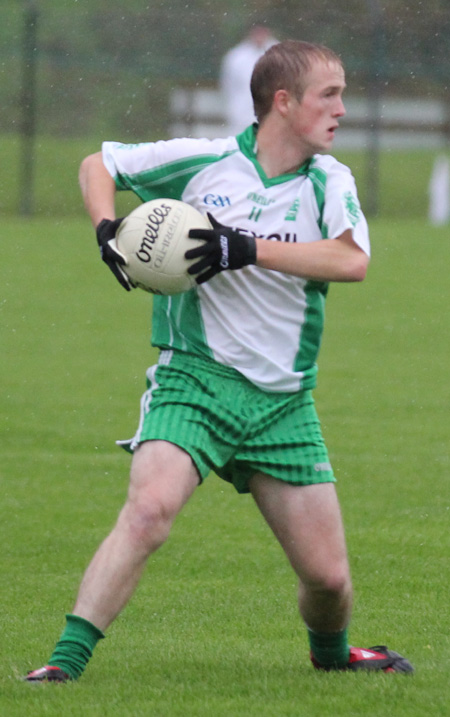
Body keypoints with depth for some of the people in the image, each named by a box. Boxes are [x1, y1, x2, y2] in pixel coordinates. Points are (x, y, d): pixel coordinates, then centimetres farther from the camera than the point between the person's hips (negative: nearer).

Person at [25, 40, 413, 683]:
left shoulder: (329, 182, 3)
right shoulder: (202, 163, -3)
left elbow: (352, 261, -16)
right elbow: (98, 164, 11)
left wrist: (249, 250, -24)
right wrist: (107, 229, -9)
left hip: (283, 401, 3)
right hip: (193, 381, -3)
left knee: (329, 575, 3)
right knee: (148, 510, -29)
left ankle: (331, 653, 37)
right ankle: (66, 661, -26)